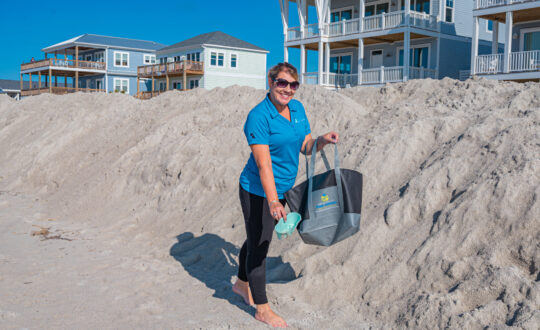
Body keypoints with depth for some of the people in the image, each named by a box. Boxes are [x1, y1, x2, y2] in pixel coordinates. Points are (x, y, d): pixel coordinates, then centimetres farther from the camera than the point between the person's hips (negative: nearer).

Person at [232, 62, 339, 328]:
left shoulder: (297, 108, 3)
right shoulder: (259, 117, -21)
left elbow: (305, 147, 8)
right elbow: (263, 163, -28)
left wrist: (323, 140, -13)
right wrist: (272, 201, -36)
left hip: (282, 188, 8)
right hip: (258, 192, -8)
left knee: (257, 238, 24)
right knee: (258, 246, 5)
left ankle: (241, 284, 47)